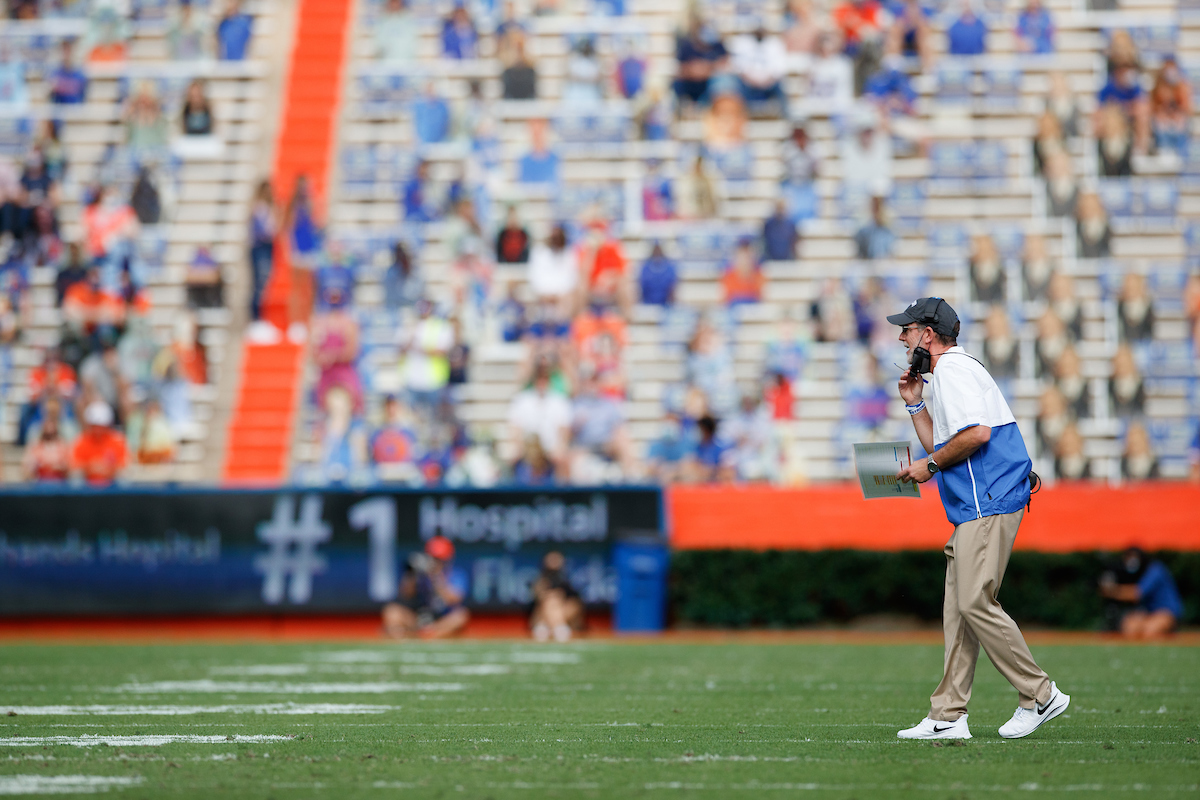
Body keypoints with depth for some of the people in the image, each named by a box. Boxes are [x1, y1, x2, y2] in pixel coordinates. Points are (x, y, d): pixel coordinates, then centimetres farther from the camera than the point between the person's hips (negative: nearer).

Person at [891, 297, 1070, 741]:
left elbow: (977, 434, -21)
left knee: (976, 603, -14)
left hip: (989, 504, -11)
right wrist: (915, 404, 20)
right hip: (973, 510, 11)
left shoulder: (954, 369, -9)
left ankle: (1040, 696, -9)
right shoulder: (944, 374, 25)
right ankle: (948, 717, 5)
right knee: (958, 610, 7)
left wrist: (930, 465, -11)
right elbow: (941, 446, 26)